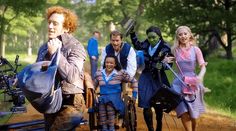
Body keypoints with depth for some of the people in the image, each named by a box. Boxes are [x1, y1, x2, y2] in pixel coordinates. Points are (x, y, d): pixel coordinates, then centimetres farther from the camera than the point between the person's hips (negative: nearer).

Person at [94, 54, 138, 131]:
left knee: (109, 102, -37)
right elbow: (93, 86, 24)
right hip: (103, 98, 2)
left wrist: (134, 95, 6)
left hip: (115, 98, -2)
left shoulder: (120, 73, 2)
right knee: (101, 101, -35)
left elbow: (133, 81, 9)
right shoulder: (99, 74, 11)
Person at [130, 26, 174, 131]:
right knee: (146, 106, -6)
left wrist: (162, 65, -29)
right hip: (146, 78, 3)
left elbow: (169, 64, -9)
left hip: (158, 79, -2)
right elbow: (137, 45, 23)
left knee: (158, 105, 5)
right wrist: (132, 33, 16)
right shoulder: (146, 44, 1)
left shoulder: (165, 48, -10)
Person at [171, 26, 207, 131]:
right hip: (179, 82, 0)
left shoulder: (195, 49, -2)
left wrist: (200, 76, -23)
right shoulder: (175, 50, 1)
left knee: (193, 112, 8)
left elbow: (203, 67, -4)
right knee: (183, 111, -13)